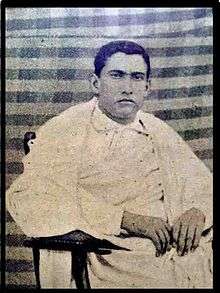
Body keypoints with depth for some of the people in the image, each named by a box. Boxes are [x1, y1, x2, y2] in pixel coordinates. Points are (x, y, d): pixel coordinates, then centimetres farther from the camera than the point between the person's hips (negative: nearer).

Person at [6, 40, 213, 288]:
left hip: (167, 246, 4)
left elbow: (204, 185, 16)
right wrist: (124, 218, -20)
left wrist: (196, 212, -9)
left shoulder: (158, 131, 10)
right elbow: (30, 198, -17)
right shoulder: (65, 131, -5)